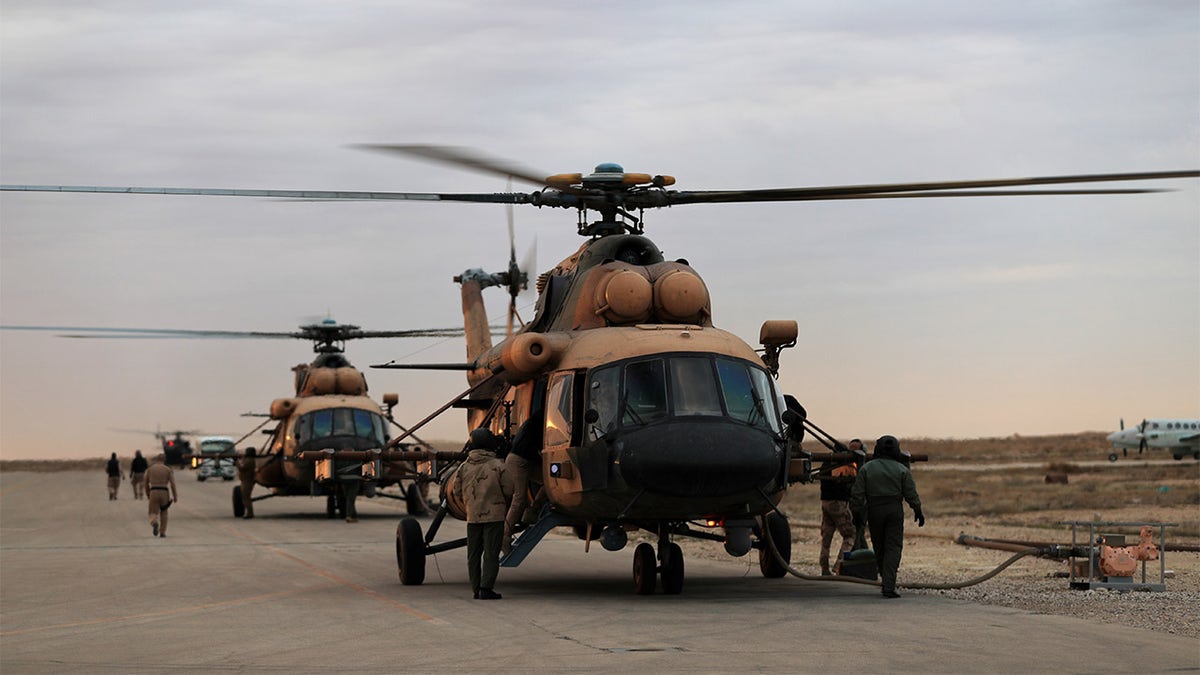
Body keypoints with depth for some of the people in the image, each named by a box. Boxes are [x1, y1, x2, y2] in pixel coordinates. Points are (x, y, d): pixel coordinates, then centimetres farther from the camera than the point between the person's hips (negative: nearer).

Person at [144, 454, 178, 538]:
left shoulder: (149, 469, 8)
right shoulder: (168, 469, 4)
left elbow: (146, 484, 14)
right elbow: (172, 484, -3)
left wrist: (148, 495, 27)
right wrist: (175, 496, 1)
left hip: (153, 492, 0)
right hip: (164, 492, 0)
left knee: (153, 514, 4)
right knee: (163, 512, 20)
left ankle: (155, 523, -31)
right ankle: (162, 532, 16)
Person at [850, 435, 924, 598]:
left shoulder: (866, 468, 2)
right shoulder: (902, 470, 1)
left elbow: (857, 493, -1)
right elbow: (911, 494, 2)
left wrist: (857, 512, 6)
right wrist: (918, 511, 13)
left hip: (874, 511, 1)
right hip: (895, 511, -1)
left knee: (879, 547, 15)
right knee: (893, 547, -2)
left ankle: (886, 581, 25)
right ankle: (889, 586, -14)